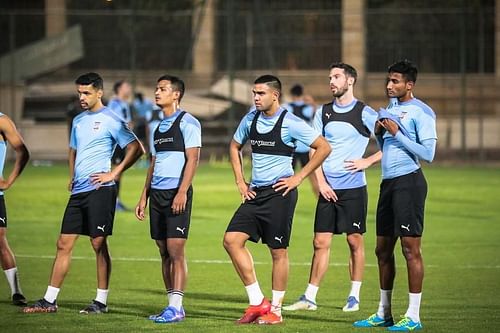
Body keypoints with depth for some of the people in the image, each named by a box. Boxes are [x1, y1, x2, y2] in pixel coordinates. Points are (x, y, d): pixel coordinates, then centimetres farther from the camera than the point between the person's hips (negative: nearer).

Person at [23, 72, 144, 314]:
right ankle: (49, 301, 8)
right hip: (78, 192, 7)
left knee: (99, 244, -3)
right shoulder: (78, 120, 17)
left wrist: (113, 174, -13)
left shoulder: (110, 120, -6)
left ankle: (101, 301, 4)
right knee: (63, 244, 5)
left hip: (99, 190, -7)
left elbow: (136, 148, -11)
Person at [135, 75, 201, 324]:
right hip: (157, 192, 8)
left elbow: (192, 159, -12)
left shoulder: (187, 123, -5)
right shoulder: (158, 126, 18)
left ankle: (176, 307, -10)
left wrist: (182, 193, -20)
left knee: (175, 250, -9)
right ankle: (173, 306, 11)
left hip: (176, 193, -8)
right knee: (164, 252, 7)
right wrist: (144, 197, 18)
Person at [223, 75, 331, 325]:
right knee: (232, 240, -5)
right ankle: (257, 302, 1)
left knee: (278, 251, 0)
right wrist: (240, 181, 13)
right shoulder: (250, 119, 7)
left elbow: (324, 148, -9)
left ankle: (275, 309, 11)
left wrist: (298, 178, -10)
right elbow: (235, 146, 25)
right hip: (255, 193, 6)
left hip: (279, 193, -6)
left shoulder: (290, 123, -11)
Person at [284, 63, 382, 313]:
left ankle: (354, 296, 11)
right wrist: (321, 182, -2)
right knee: (321, 242, 2)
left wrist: (367, 161, -9)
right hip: (328, 188, 3)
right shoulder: (323, 113, 9)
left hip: (353, 188, -3)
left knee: (355, 240, 2)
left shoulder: (365, 113, -3)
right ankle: (309, 298, 5)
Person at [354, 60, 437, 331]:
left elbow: (428, 153, -16)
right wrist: (380, 132, 5)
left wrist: (397, 133, -17)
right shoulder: (390, 107, 17)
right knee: (383, 249, 11)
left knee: (410, 248, -8)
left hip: (408, 181, -9)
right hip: (388, 182, 9)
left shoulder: (421, 112, -9)